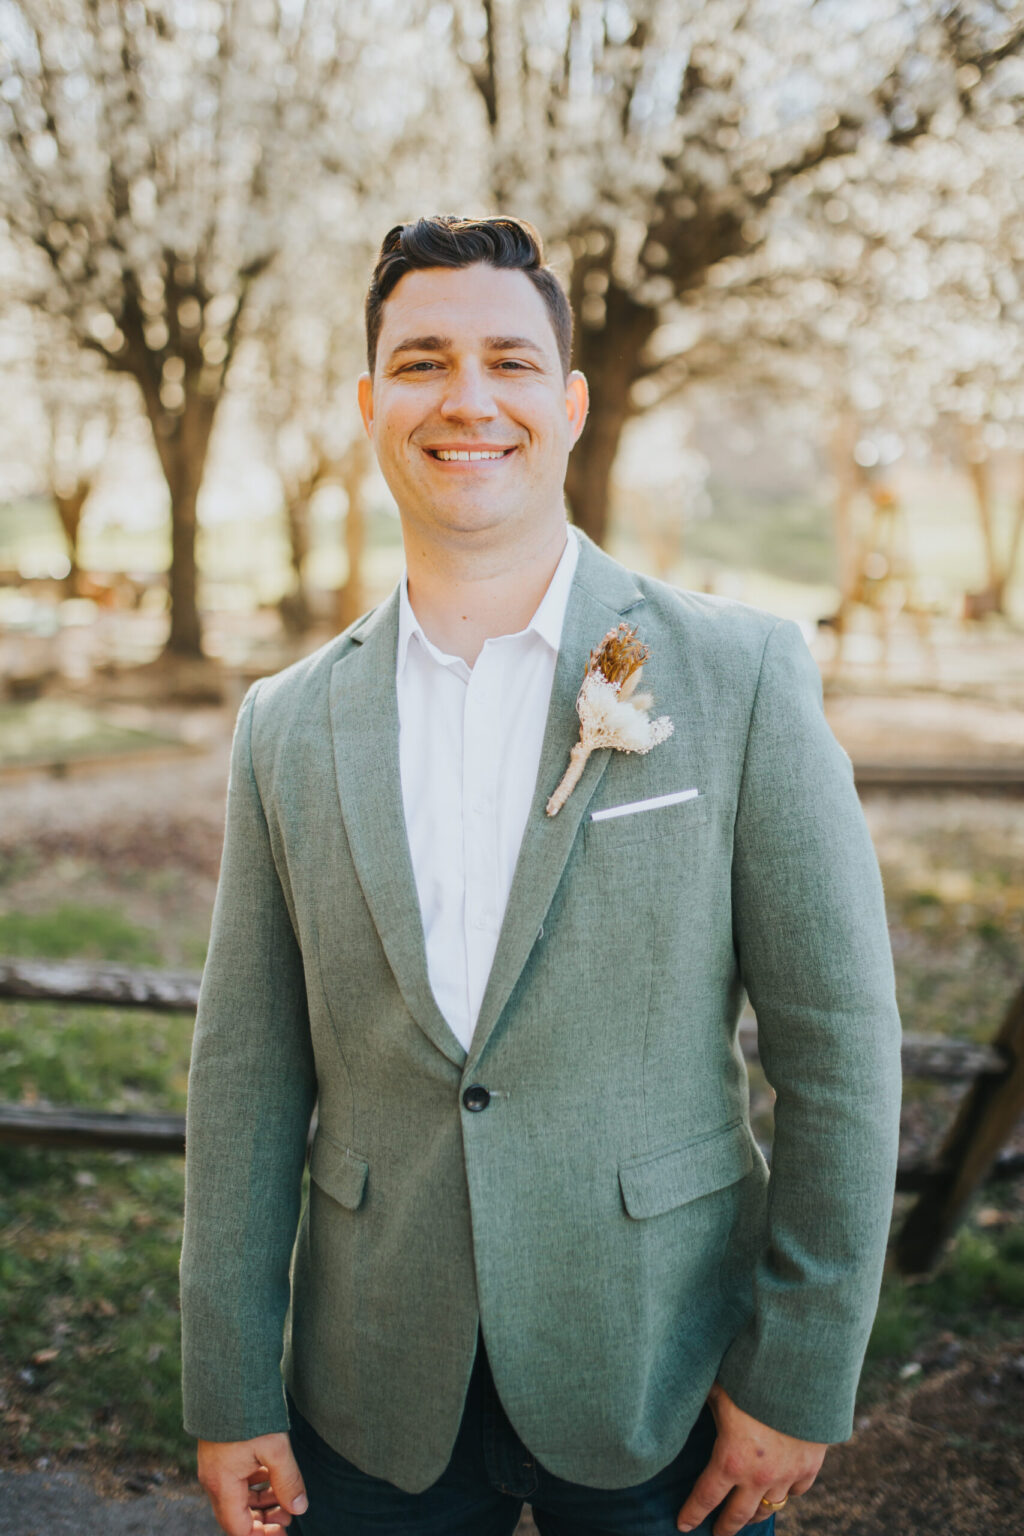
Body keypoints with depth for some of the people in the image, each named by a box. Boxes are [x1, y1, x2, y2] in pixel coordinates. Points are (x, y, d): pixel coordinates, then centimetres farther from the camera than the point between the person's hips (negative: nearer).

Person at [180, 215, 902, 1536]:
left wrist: (799, 1379, -7)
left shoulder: (742, 677, -10)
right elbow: (248, 1070, 2)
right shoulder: (288, 727, 0)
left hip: (658, 1385, -2)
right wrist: (228, 1394, 2)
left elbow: (837, 1044, -8)